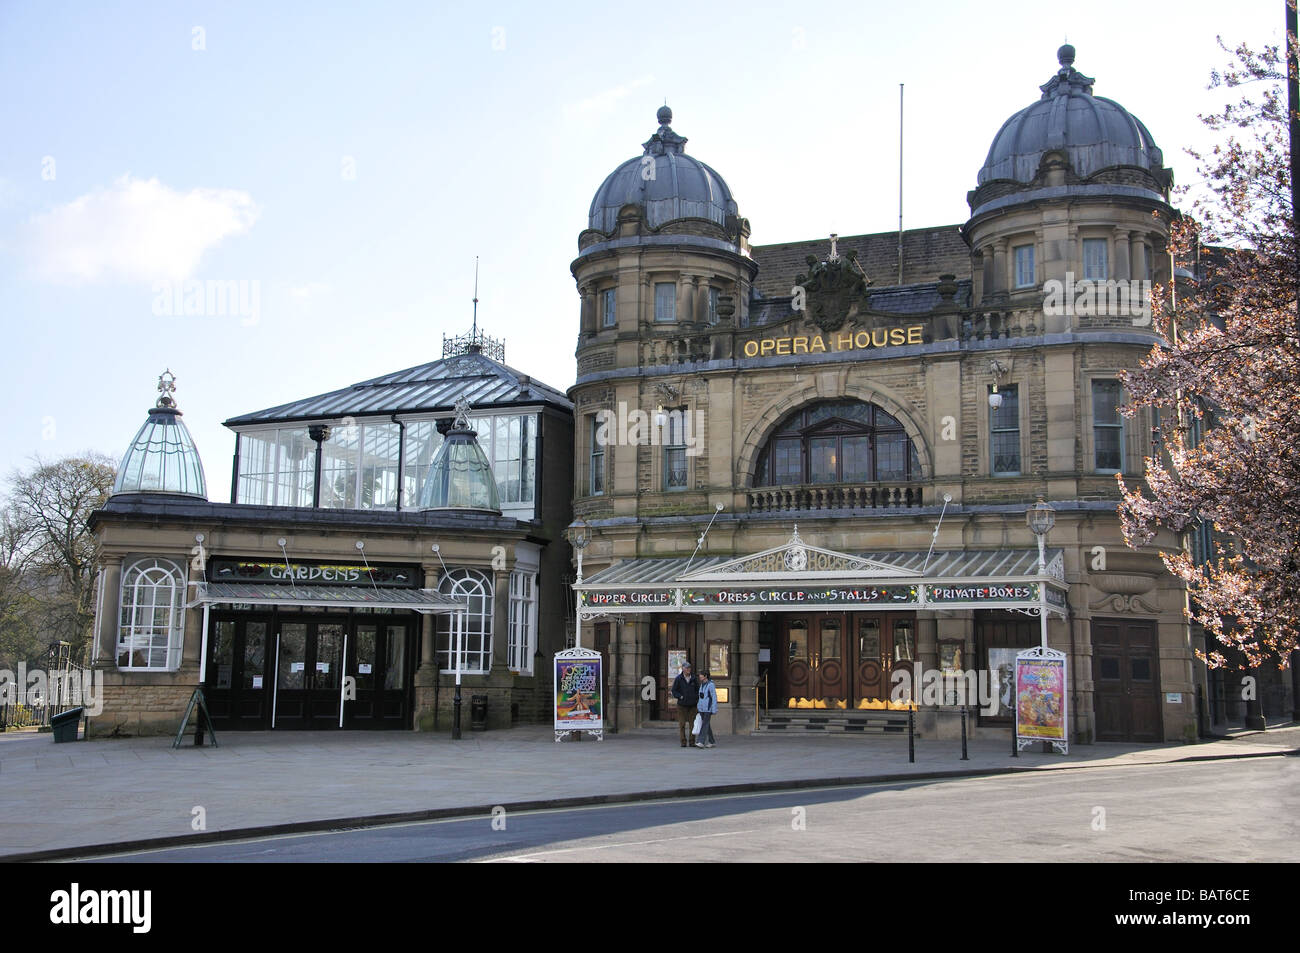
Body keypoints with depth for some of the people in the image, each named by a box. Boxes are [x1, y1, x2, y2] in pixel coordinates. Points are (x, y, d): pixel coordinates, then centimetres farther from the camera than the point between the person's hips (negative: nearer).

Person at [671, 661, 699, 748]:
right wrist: (681, 697, -12)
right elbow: (674, 691, 1)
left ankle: (691, 741, 5)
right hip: (682, 705, -2)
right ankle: (683, 742, 2)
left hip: (692, 705, 2)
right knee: (682, 724, -2)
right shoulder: (678, 679, -1)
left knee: (692, 724, 1)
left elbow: (697, 690, 15)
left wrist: (696, 698, 1)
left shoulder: (693, 678, 6)